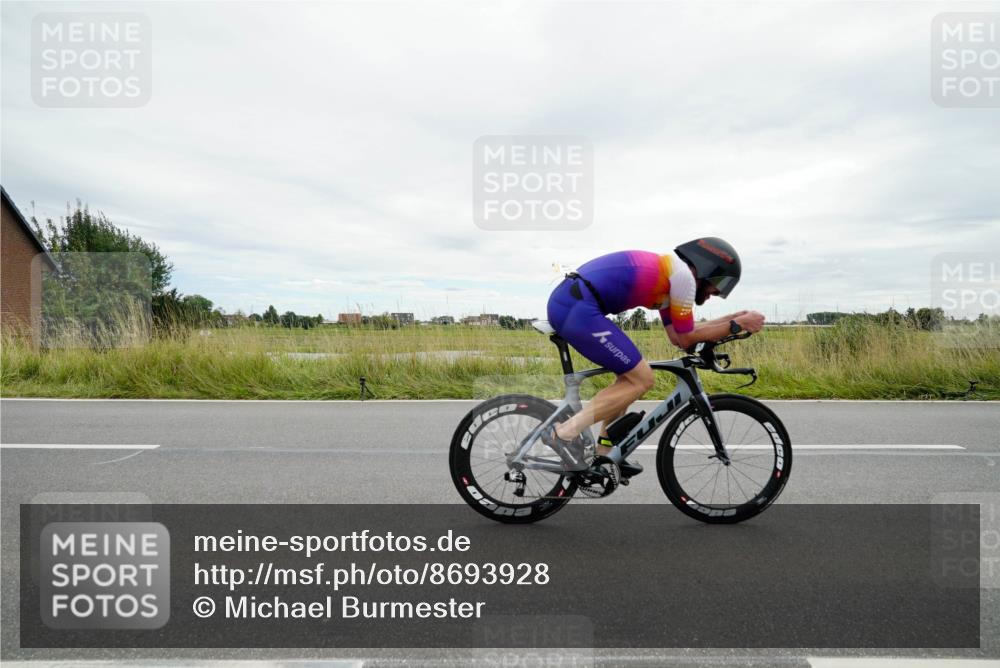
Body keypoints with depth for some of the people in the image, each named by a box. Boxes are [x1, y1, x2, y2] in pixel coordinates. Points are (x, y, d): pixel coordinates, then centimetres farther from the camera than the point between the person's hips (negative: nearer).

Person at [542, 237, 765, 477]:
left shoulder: (666, 272, 26)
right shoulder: (683, 274, -1)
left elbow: (676, 335, 24)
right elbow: (686, 339, 4)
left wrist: (731, 318, 27)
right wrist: (737, 325, 13)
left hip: (565, 302, 10)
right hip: (578, 310, -10)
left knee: (630, 375, 19)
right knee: (642, 379, 0)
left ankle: (605, 452, 25)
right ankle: (564, 433, -4)